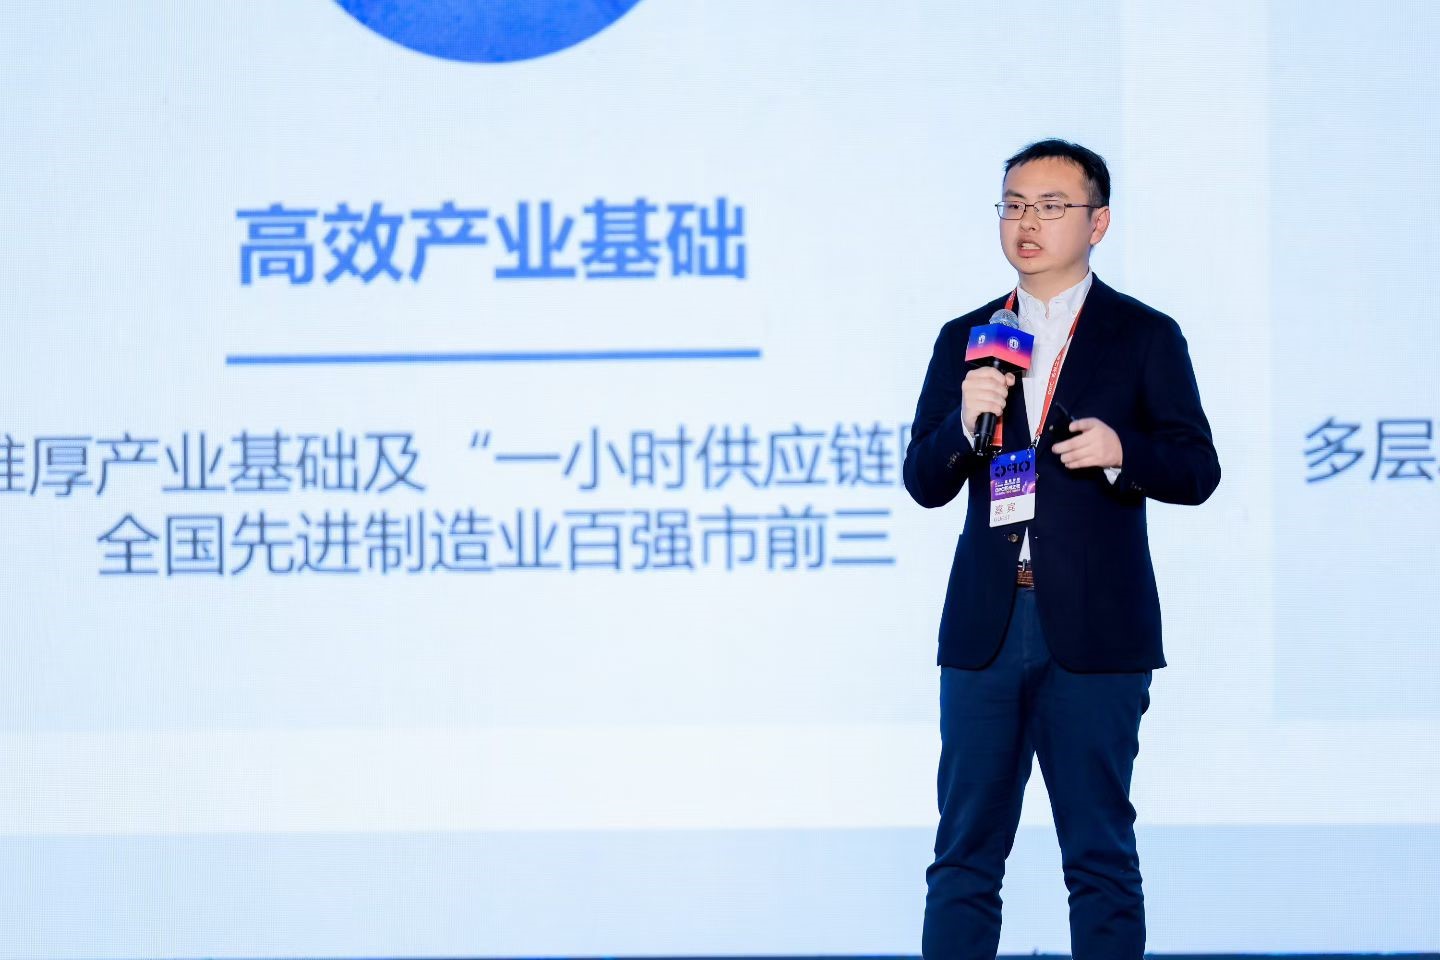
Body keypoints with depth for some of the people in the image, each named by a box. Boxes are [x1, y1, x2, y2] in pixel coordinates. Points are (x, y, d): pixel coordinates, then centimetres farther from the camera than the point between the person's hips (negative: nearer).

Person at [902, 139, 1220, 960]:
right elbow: (925, 484, 7)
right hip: (986, 628, 3)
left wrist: (1122, 451, -19)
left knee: (1101, 854, 2)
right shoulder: (966, 339, 12)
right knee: (965, 853, 5)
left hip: (1095, 633, -3)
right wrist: (965, 422, -12)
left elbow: (1198, 471, 0)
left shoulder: (1144, 337, 3)